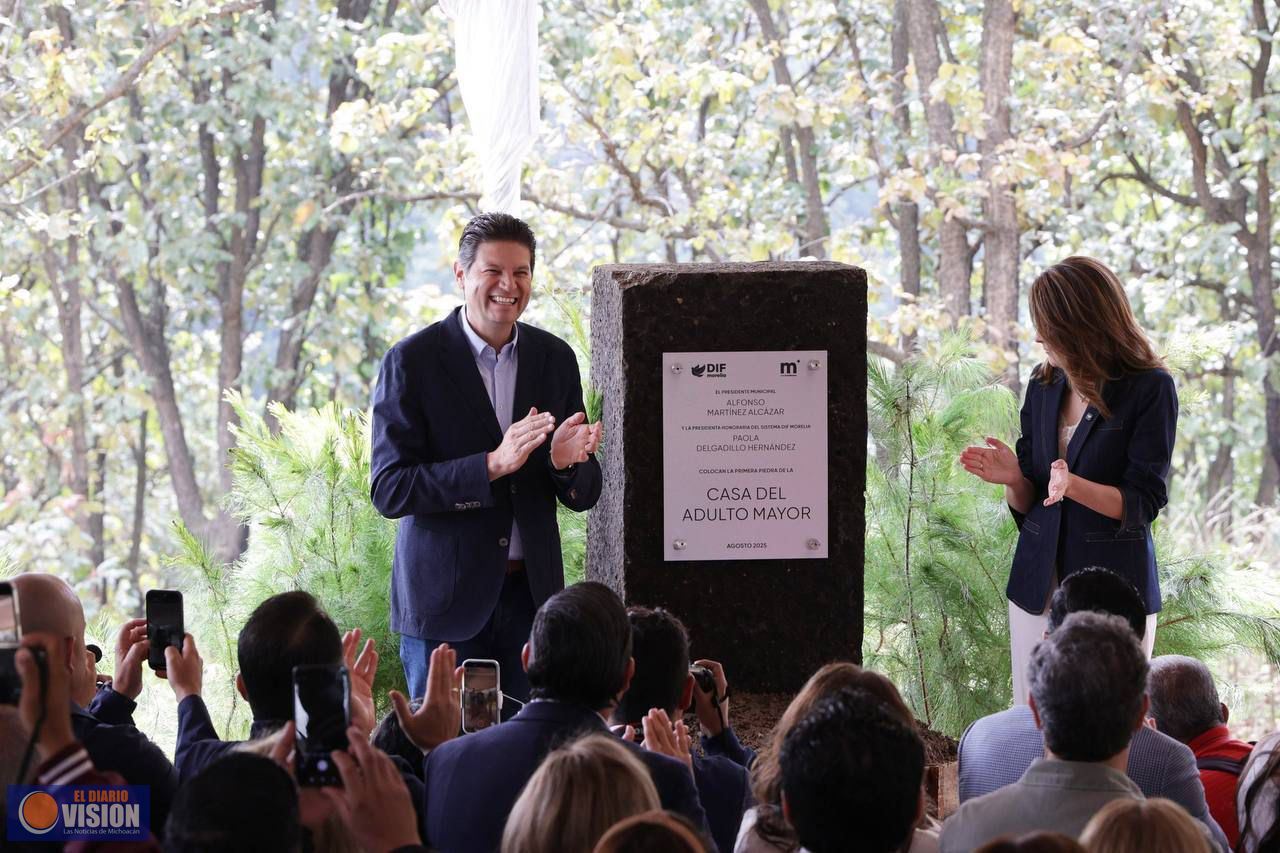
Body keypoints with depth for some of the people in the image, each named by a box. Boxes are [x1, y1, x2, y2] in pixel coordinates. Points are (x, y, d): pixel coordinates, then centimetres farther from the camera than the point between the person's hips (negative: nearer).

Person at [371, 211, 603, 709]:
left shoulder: (555, 359, 7)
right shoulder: (412, 361, -6)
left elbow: (584, 495, 10)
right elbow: (388, 490, -13)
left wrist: (566, 463, -14)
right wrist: (492, 465, -23)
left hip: (530, 593, 4)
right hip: (443, 596, -4)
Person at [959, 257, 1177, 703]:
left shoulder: (1149, 389, -8)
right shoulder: (1045, 385, 8)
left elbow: (1143, 502, -11)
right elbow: (1028, 505, 13)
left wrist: (1073, 486, -27)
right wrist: (1013, 478, -9)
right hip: (1038, 582, 5)